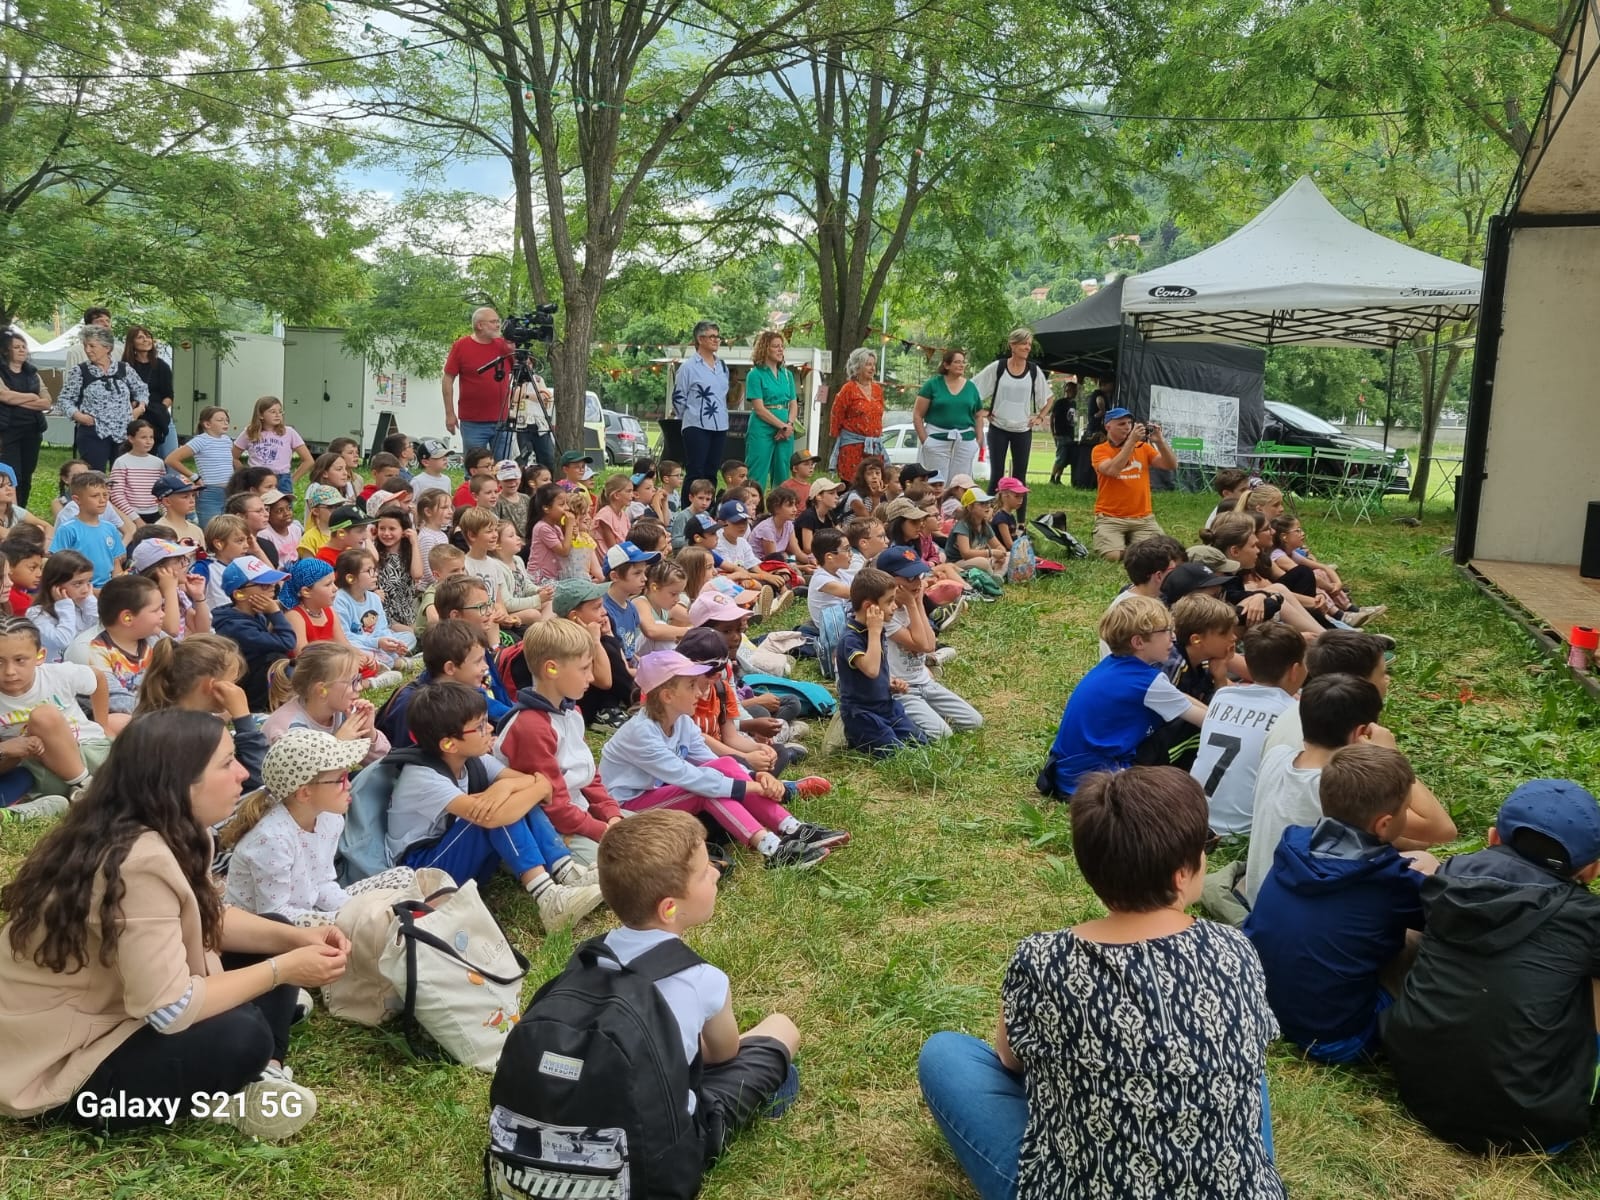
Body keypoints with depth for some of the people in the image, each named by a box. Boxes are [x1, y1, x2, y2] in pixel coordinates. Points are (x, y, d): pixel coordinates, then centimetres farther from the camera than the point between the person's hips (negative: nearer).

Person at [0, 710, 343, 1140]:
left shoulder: (168, 831, -2)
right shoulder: (138, 863, -32)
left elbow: (209, 919, 10)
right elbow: (171, 1010, -32)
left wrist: (294, 939, -6)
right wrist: (282, 969, -22)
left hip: (108, 1011, 10)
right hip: (61, 1065, -10)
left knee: (269, 939, 3)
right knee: (242, 1035, -31)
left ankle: (255, 1079, -5)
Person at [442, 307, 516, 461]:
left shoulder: (504, 345, 7)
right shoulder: (461, 346, -2)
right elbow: (447, 379, -1)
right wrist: (450, 414, -4)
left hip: (502, 421, 3)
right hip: (473, 424, -3)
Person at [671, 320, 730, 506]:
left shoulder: (722, 366, 13)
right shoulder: (688, 366, -7)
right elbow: (678, 398, -3)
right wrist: (693, 415, 5)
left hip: (719, 427, 6)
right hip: (696, 428, -6)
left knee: (711, 473, 9)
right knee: (695, 474, -7)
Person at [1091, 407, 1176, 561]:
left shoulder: (1143, 447, 10)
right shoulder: (1100, 450, -2)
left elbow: (1172, 466, 1)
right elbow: (1112, 470, -22)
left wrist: (1160, 441, -13)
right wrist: (1131, 441, -22)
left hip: (1143, 518, 3)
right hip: (1110, 518, -3)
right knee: (1112, 556, -25)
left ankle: (1132, 544, 17)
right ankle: (1115, 542, 12)